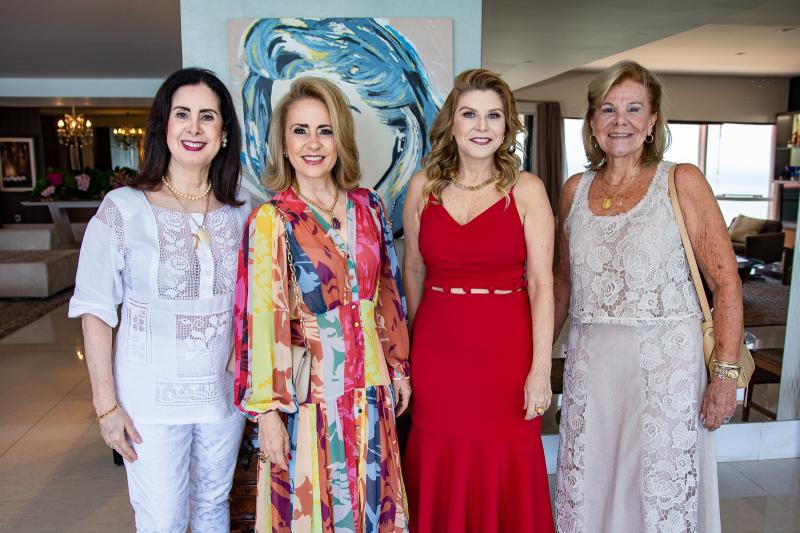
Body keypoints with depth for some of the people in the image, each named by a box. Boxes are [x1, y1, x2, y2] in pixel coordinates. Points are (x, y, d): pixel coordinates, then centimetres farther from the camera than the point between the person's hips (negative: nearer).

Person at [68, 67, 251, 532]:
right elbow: (95, 310, -6)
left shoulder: (241, 210, 0)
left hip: (223, 391, 3)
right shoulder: (123, 208, -9)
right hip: (152, 397, -3)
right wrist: (107, 404, -8)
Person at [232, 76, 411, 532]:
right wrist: (268, 409, -14)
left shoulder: (369, 207, 2)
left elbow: (388, 294, 8)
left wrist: (399, 367, 11)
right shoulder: (271, 220, -11)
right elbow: (262, 319, -13)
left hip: (370, 387, 4)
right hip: (310, 390, -4)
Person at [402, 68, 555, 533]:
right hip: (437, 351, 2)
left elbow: (541, 283, -7)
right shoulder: (424, 186, 3)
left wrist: (541, 368, -12)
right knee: (442, 472, 13)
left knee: (505, 474, 8)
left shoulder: (526, 189, -4)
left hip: (506, 348, -2)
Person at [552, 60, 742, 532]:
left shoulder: (682, 182, -4)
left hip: (667, 362, -3)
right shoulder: (576, 189, 7)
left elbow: (727, 283, -5)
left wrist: (727, 374, -11)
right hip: (590, 364, 4)